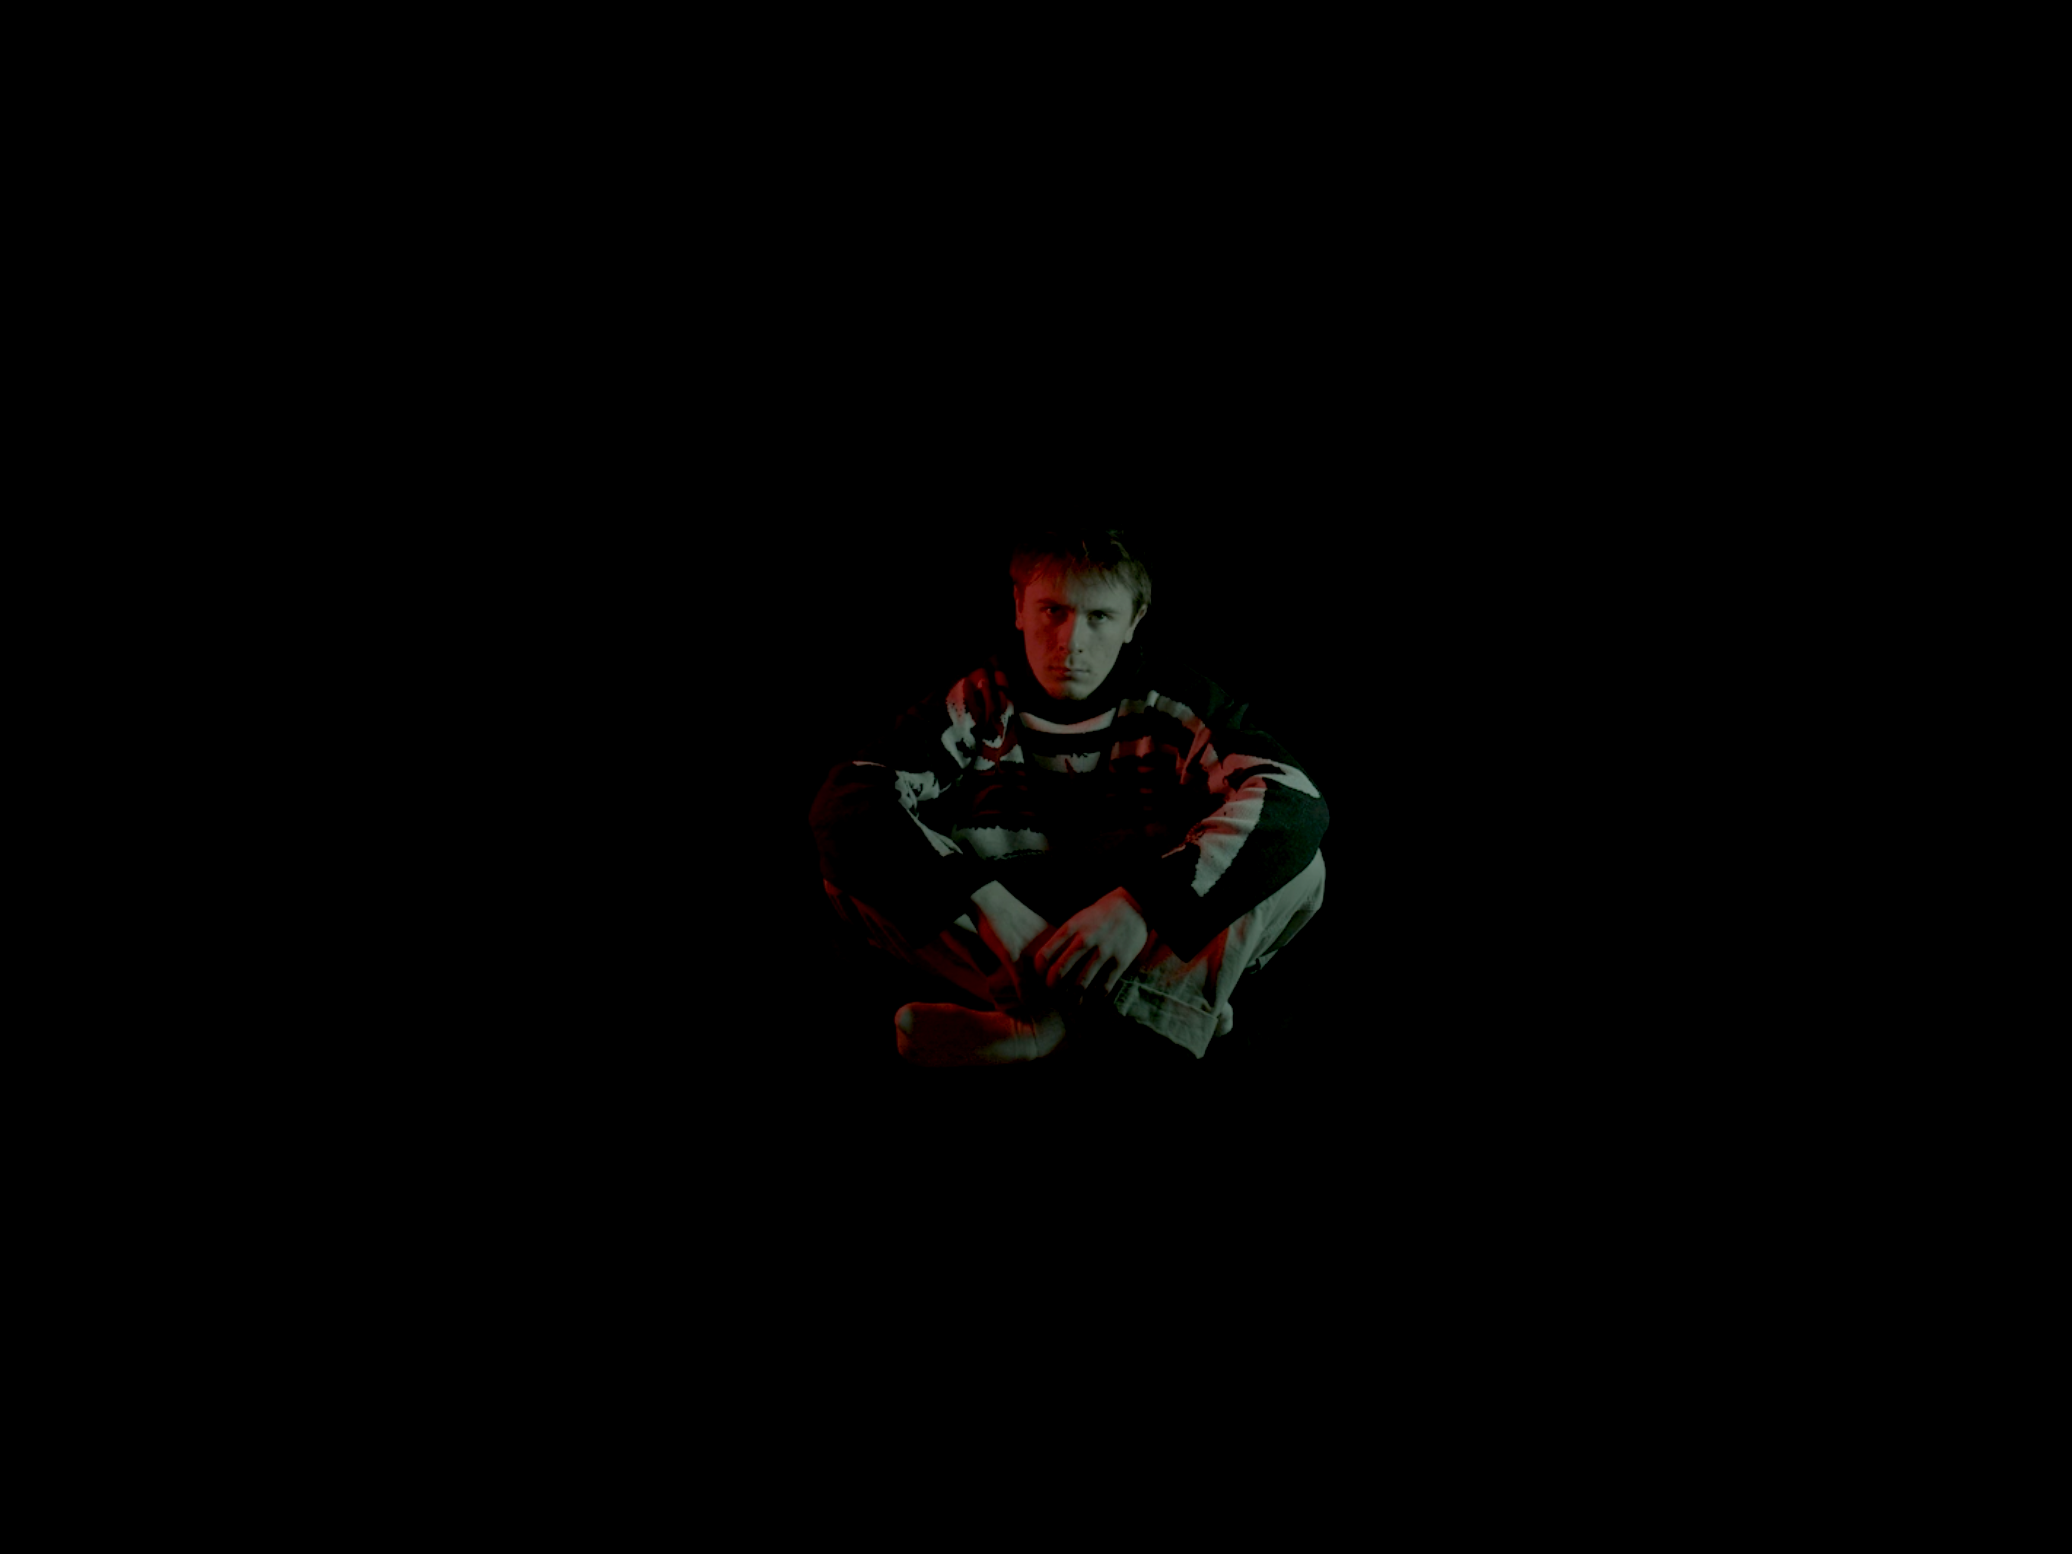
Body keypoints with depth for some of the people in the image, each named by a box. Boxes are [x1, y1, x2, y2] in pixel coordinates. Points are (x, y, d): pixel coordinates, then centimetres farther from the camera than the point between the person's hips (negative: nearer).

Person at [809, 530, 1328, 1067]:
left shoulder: (1176, 709, -6)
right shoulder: (980, 708, -4)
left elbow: (1296, 803, -23)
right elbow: (847, 800, -17)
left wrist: (1144, 902, -35)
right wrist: (972, 901, -33)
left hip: (1164, 943, -1)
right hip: (1000, 953, 1)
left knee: (1298, 867, -25)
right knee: (854, 855, -23)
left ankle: (1056, 1024, -33)